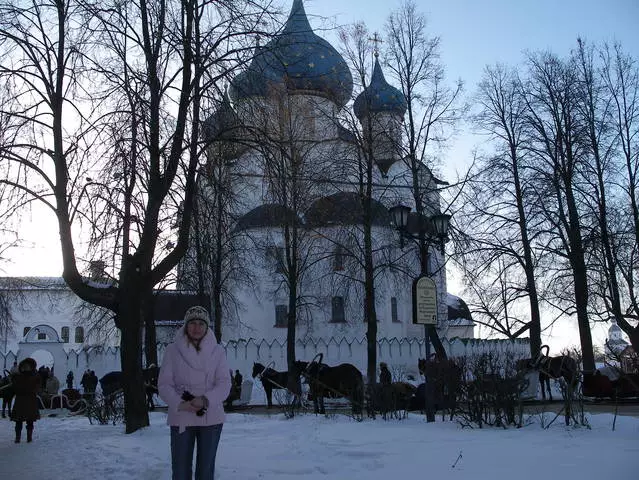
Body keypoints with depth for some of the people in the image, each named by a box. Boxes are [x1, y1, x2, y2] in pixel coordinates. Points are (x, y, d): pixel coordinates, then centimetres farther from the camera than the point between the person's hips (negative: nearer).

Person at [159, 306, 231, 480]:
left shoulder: (217, 351, -1)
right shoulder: (173, 350, -3)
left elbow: (224, 383, -5)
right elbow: (164, 384, -3)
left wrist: (205, 399, -22)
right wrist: (180, 404, -19)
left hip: (211, 418, 1)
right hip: (181, 419, -1)